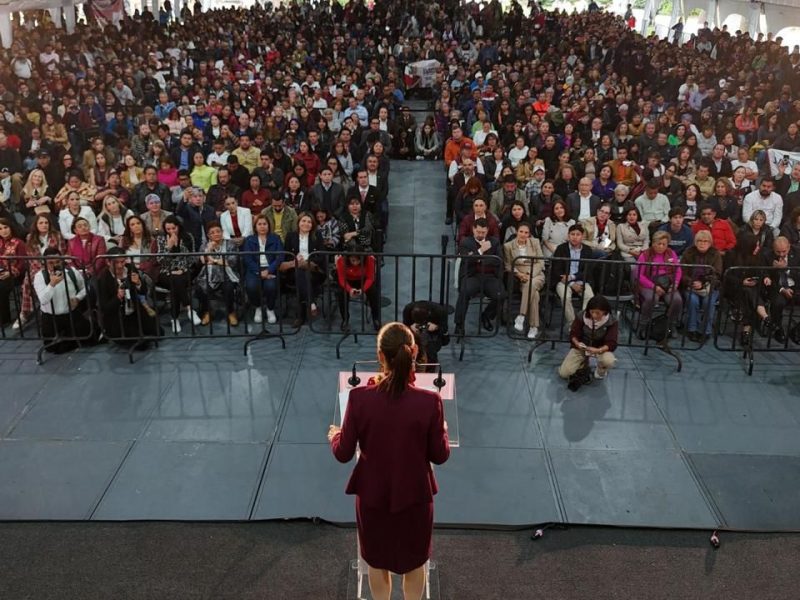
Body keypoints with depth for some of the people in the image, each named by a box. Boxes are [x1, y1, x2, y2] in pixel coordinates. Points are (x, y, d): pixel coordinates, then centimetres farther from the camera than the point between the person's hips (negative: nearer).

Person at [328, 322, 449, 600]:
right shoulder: (430, 401, -22)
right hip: (414, 494, 0)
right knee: (414, 561, 25)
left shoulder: (359, 398, -21)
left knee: (377, 560, 26)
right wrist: (442, 431, 11)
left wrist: (334, 435, 12)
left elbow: (343, 453, -11)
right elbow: (440, 455, -10)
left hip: (372, 494, 1)